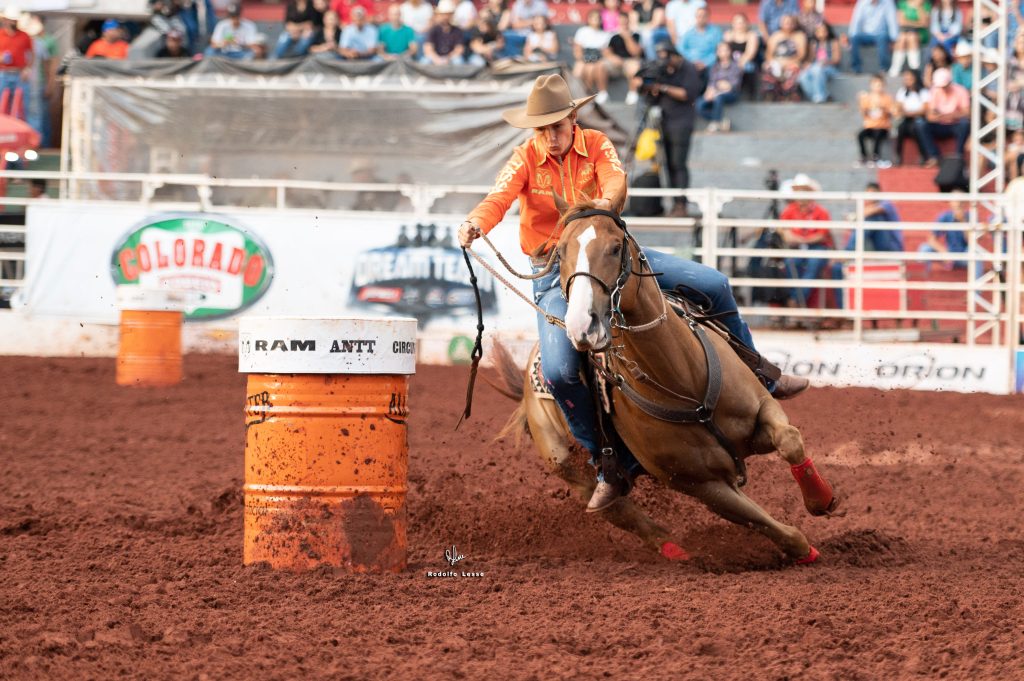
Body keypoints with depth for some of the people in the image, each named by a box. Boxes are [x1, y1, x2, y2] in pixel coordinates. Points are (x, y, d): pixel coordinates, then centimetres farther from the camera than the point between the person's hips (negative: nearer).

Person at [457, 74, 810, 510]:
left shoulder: (596, 145, -2)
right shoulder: (526, 159, -6)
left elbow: (615, 179, -22)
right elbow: (500, 198, -22)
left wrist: (607, 200, -47)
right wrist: (475, 224, -45)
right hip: (556, 274, -2)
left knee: (713, 285, -3)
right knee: (560, 371, -26)